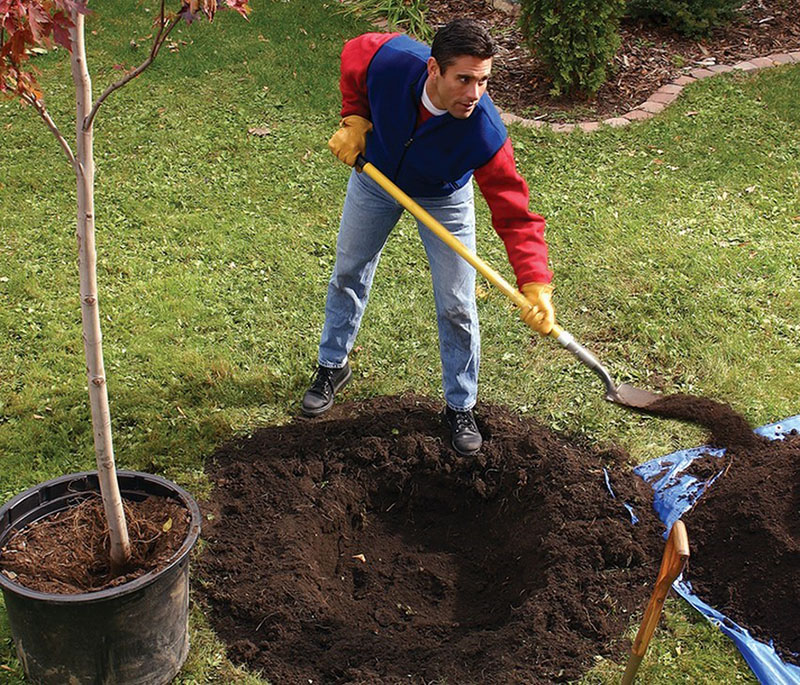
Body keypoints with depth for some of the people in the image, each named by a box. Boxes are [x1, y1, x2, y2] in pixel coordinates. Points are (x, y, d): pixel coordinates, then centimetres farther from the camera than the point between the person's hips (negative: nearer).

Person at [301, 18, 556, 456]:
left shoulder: (486, 135, -41)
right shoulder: (388, 60, -37)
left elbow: (516, 217, -38)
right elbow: (351, 55, -11)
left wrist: (536, 285, -50)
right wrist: (354, 120, -19)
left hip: (443, 198, -2)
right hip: (376, 174, 3)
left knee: (456, 307, 0)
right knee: (348, 274, 18)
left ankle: (460, 407, 22)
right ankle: (332, 367, 42)